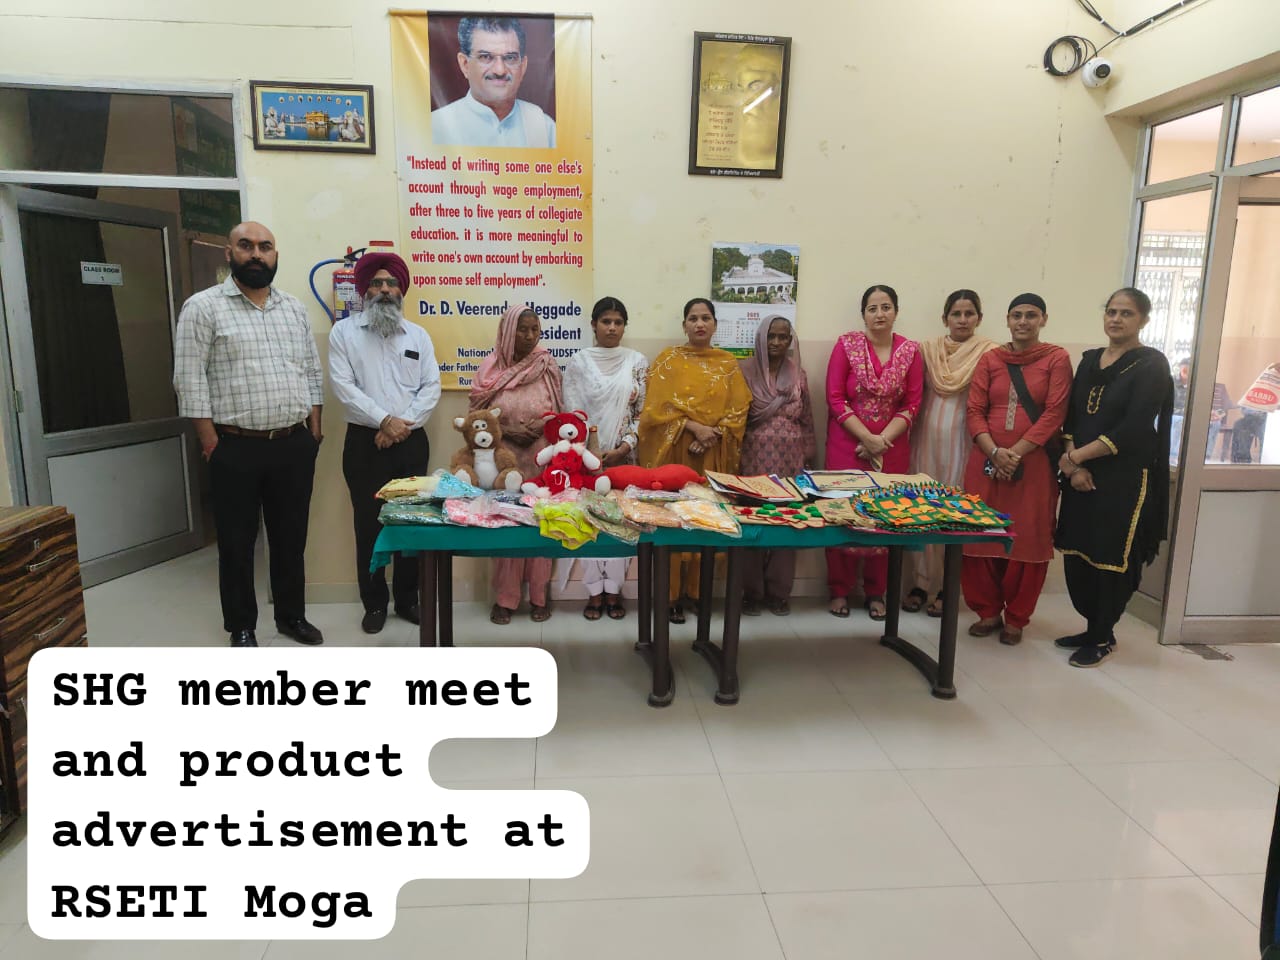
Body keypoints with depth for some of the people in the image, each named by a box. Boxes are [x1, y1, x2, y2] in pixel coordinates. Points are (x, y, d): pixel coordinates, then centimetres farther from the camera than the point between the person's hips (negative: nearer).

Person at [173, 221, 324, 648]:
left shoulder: (294, 308, 11)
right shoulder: (203, 307, -4)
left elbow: (312, 371, 14)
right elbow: (190, 379, -7)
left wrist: (313, 429, 8)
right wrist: (210, 440, -11)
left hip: (294, 446, 4)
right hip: (236, 449, -4)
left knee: (291, 536, 14)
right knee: (237, 542, 8)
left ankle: (292, 615, 28)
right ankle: (241, 627, 21)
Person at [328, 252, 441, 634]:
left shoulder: (418, 335, 10)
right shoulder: (343, 331, 2)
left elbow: (431, 387, 2)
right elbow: (344, 387, -8)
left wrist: (404, 424, -11)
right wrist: (384, 421, -16)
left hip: (412, 441, 2)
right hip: (365, 442, -2)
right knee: (369, 524, 4)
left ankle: (407, 599, 21)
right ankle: (375, 603, 17)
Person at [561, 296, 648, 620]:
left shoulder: (637, 362, 4)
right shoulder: (578, 361, 1)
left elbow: (643, 412, 2)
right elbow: (571, 412, -2)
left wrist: (623, 447, -10)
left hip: (624, 455, 1)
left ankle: (614, 590, 14)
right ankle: (595, 591, 10)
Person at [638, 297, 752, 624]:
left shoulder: (728, 363, 10)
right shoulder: (668, 359, 2)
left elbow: (738, 410, 3)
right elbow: (657, 407, -6)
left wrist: (713, 435, -12)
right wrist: (692, 427, -16)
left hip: (715, 454, 3)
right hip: (674, 451, -3)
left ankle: (699, 587, 16)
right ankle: (672, 593, 3)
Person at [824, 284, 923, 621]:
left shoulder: (910, 350, 4)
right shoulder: (847, 344, -2)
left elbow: (912, 404, 2)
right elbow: (835, 398, -6)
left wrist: (882, 439, -11)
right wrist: (866, 438, -13)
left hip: (891, 445, 2)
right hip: (847, 442, -2)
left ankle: (876, 592, 18)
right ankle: (839, 590, 12)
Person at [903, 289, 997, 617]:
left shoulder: (988, 352, -1)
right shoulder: (927, 349, 8)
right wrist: (912, 432, 2)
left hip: (963, 440, -3)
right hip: (926, 438, 3)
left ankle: (947, 587, 13)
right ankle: (921, 583, 16)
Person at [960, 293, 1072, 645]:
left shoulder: (1057, 359, 1)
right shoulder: (990, 359, 8)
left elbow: (1054, 414, -7)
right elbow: (975, 411, 2)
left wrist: (1016, 454, -15)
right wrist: (995, 452, -13)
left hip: (1033, 464, -2)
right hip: (987, 462, 2)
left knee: (1028, 541, 3)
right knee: (981, 537, 4)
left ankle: (1016, 618, 18)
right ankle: (988, 611, 20)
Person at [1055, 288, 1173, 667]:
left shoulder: (1151, 365, -6)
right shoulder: (1089, 360, 12)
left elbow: (1133, 430, -16)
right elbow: (1071, 418, 8)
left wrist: (1075, 456, -13)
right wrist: (1074, 465, -7)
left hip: (1125, 480, -6)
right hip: (1083, 476, 6)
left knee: (1111, 559, 1)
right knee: (1076, 555, 7)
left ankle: (1102, 638, 16)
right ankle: (1094, 628, 24)